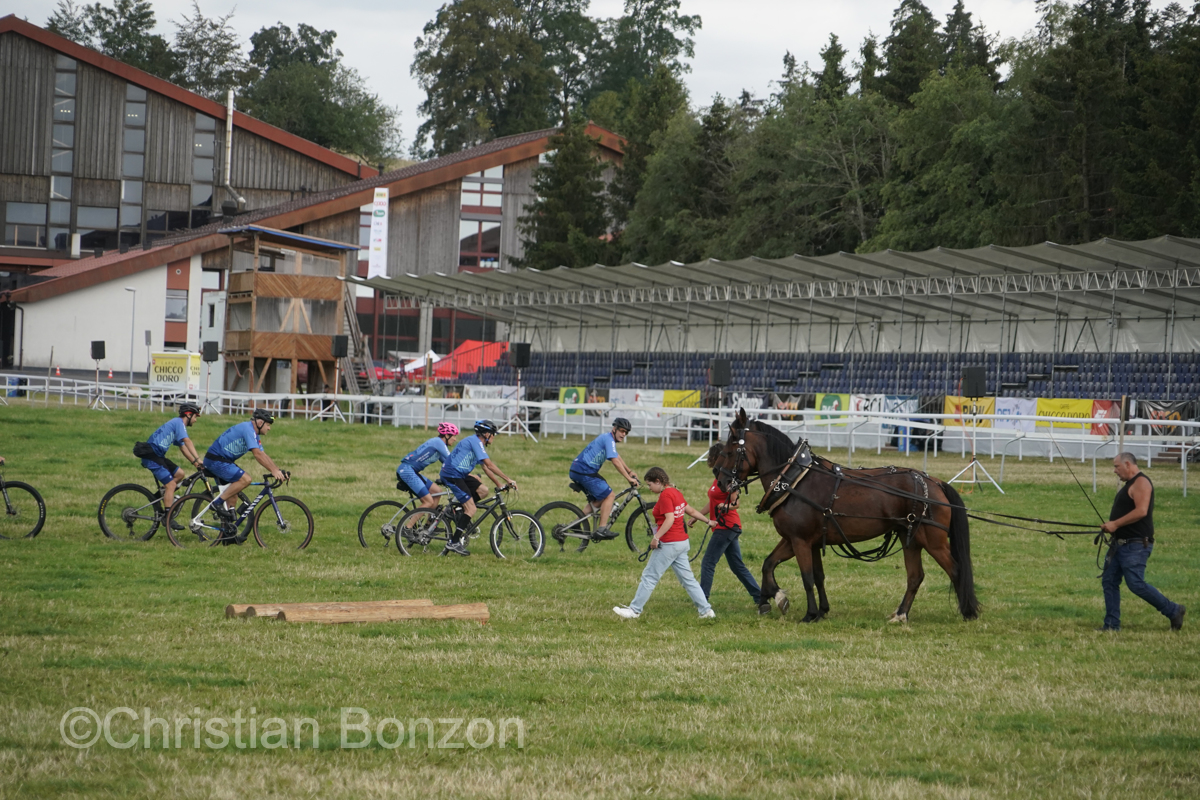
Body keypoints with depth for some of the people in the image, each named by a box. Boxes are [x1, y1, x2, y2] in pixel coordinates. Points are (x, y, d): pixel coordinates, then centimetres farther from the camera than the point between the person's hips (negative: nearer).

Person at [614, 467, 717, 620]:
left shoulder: (665, 495, -15)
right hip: (682, 542, 9)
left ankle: (634, 610, 1)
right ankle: (706, 610, 10)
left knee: (649, 577, -2)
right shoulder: (676, 492, 12)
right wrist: (708, 521, 33)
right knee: (687, 578, 12)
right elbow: (691, 511, 20)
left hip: (669, 544, -9)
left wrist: (656, 537, -24)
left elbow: (670, 519, -23)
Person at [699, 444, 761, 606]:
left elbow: (735, 503, -17)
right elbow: (713, 503, 23)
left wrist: (725, 506, -37)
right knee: (737, 566, 13)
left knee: (708, 563, -8)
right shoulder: (718, 478, 14)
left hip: (726, 527, -10)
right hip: (727, 527, 10)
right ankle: (759, 597, 16)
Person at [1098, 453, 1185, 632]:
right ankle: (1112, 624, 8)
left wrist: (1115, 524, -21)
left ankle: (1173, 611, 1)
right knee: (1109, 581, 5)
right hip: (1120, 543, 10)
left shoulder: (1141, 483, -14)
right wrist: (1110, 526, 9)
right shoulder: (1130, 484, 19)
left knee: (1136, 584, -12)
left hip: (1136, 545, -10)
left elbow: (1141, 511, -25)